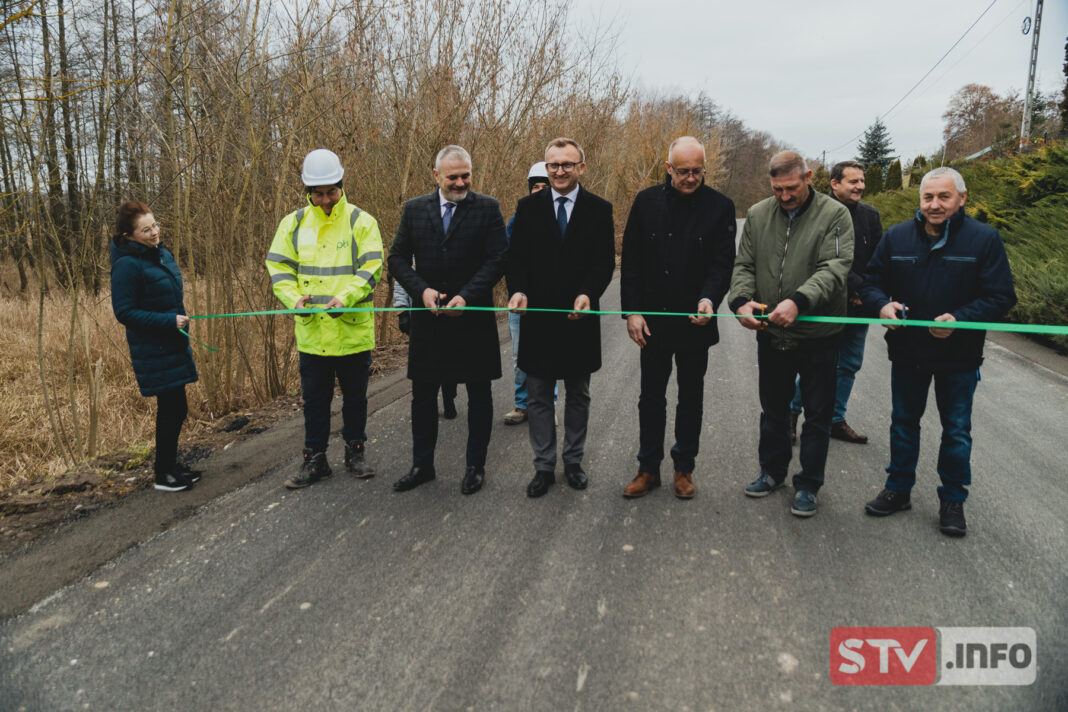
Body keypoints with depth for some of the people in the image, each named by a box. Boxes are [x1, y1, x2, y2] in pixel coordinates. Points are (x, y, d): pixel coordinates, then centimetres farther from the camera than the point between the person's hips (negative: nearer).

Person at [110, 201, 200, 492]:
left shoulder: (162, 253, 7)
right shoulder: (127, 265, -18)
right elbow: (124, 312, -18)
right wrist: (169, 320, -22)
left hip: (173, 345, 8)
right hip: (153, 350, -8)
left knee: (175, 408, 15)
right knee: (171, 408, -2)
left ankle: (170, 464, 31)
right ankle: (164, 474, 13)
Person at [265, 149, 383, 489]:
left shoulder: (361, 221, -2)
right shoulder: (294, 223, 6)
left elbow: (371, 267, -8)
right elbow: (278, 266, 7)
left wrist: (345, 297, -23)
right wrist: (294, 298, -11)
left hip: (353, 330, -2)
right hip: (311, 330, 2)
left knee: (355, 396, 12)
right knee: (314, 398, 10)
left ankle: (355, 451, 30)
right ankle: (315, 460, 22)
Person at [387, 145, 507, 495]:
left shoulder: (487, 208, -1)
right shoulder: (414, 209, 7)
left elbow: (497, 259, -8)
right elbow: (397, 258, 5)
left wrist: (466, 296, -19)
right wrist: (422, 289, -12)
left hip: (473, 317, -2)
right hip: (429, 318, 2)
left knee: (478, 394, 7)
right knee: (423, 394, 9)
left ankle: (476, 465, 21)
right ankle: (422, 465, 24)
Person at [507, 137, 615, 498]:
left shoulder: (599, 209, 2)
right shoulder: (528, 207, 4)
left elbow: (605, 261, -4)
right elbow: (516, 257, 2)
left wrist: (587, 293, -22)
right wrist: (518, 290, -17)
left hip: (579, 318, 0)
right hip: (538, 316, 1)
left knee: (578, 396, 12)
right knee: (538, 397, 6)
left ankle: (573, 462, 27)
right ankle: (544, 467, 18)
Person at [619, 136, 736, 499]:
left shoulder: (720, 206, -3)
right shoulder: (646, 201, 0)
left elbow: (723, 262, -4)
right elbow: (631, 261, 1)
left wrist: (709, 299, -24)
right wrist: (632, 311, -5)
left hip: (696, 322, -1)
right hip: (652, 320, 1)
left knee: (691, 398, 11)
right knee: (651, 396, 9)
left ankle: (684, 469, 26)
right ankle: (648, 469, 22)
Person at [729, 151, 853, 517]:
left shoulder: (834, 215, -7)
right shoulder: (758, 214, 5)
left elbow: (834, 268, -18)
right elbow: (744, 265, 4)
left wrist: (799, 301, -34)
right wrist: (742, 300, -16)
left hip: (817, 335, -3)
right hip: (770, 334, 4)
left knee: (817, 415, 8)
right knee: (773, 409, 18)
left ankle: (808, 484, 23)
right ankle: (772, 471, 36)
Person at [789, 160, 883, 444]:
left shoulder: (870, 215, 8)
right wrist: (855, 284, -19)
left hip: (858, 307, 6)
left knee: (849, 365, 13)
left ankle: (836, 420, 26)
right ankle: (792, 413, 19)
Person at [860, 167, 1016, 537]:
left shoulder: (985, 239, -9)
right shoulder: (896, 236, -1)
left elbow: (1001, 296, -11)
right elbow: (871, 281, 4)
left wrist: (960, 319, -26)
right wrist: (882, 305, -17)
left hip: (959, 355, -2)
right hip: (907, 349, 3)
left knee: (957, 431, 10)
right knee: (903, 423, 15)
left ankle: (953, 500, 27)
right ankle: (898, 489, 31)